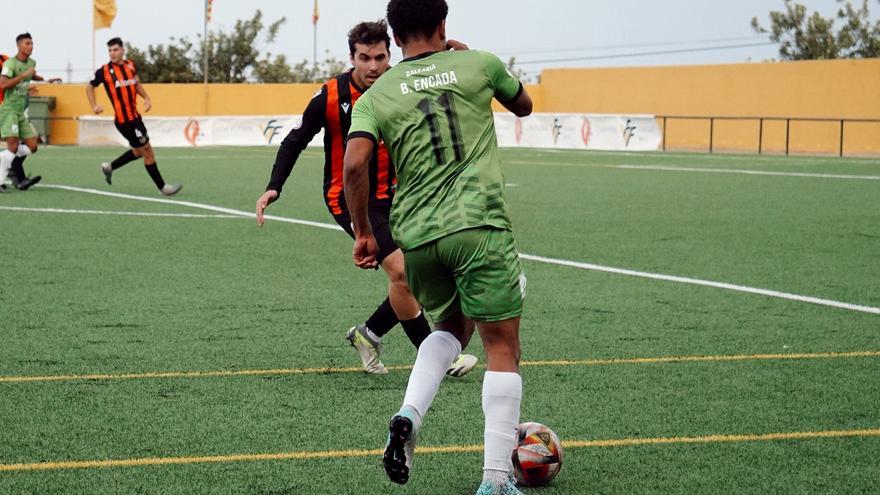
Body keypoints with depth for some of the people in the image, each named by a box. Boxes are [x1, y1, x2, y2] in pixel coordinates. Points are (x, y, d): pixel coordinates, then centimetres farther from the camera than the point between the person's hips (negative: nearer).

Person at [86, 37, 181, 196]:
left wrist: (146, 98, 7)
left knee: (139, 151, 21)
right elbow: (90, 87, 5)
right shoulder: (104, 71, -9)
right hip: (124, 120, -7)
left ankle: (109, 167, 35)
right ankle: (162, 187, 5)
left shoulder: (130, 65, 6)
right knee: (147, 151, -4)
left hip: (134, 116, 7)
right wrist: (94, 106, -8)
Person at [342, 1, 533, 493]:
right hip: (479, 226, -3)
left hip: (416, 235, 4)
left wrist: (364, 231, 5)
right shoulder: (478, 64, 7)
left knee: (452, 328, 27)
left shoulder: (377, 95, 8)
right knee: (503, 348, 3)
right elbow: (524, 105, 27)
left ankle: (409, 416, 3)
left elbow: (354, 165, -6)